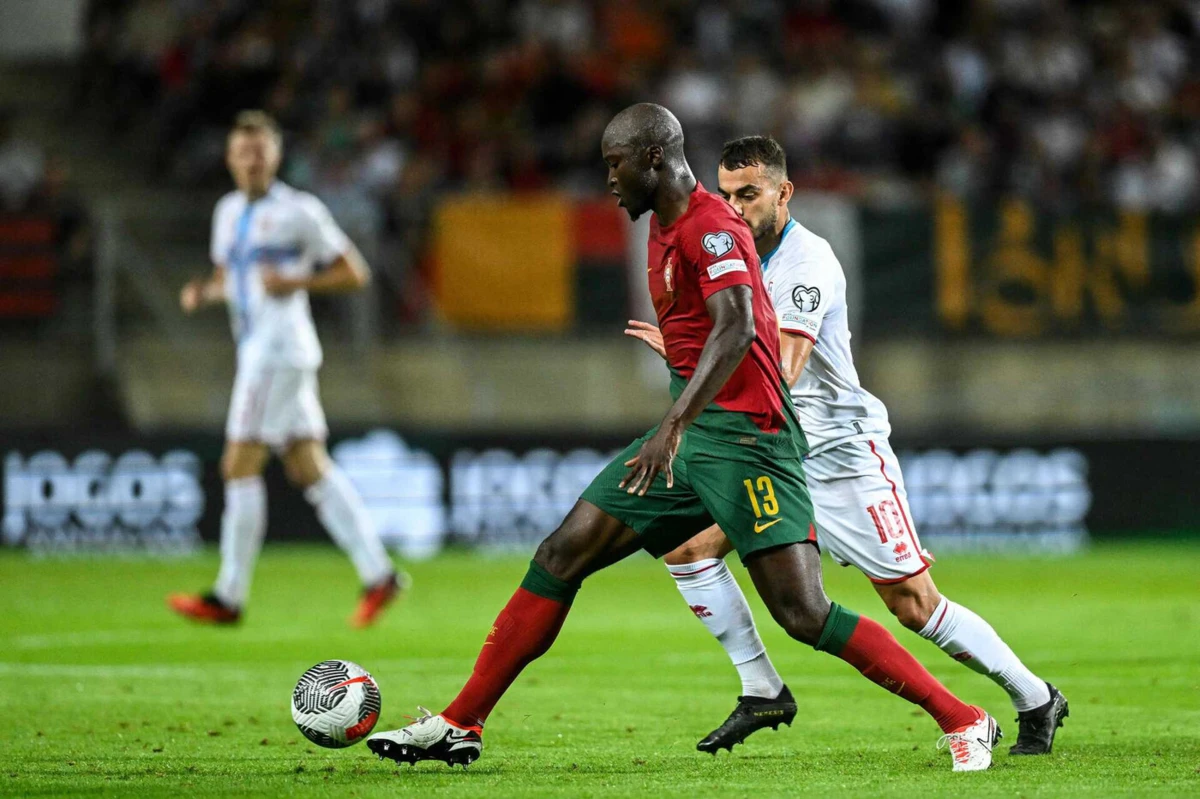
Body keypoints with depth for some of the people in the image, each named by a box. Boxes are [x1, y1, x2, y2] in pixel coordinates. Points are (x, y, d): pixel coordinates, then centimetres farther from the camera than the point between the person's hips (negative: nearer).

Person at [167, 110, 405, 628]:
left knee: (240, 468, -10)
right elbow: (228, 276, 28)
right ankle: (378, 574, 7)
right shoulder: (229, 212, 16)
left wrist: (295, 282, -17)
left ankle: (229, 595, -7)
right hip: (256, 350, 8)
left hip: (280, 350, -8)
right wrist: (203, 292, 6)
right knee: (311, 470, 6)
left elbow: (355, 274, -4)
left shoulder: (299, 212, -7)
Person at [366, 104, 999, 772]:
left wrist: (673, 429, -37)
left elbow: (736, 329, -29)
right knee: (562, 555, 3)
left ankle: (964, 722, -5)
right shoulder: (667, 226, 16)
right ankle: (461, 725, 7)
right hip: (690, 436, 9)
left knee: (805, 615, -14)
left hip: (744, 438, -9)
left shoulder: (712, 227, -14)